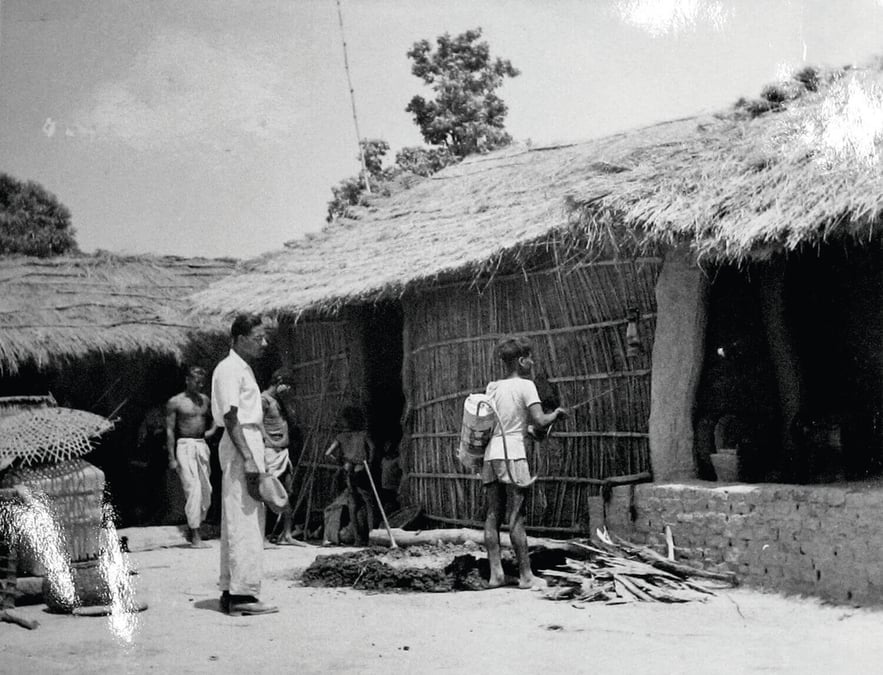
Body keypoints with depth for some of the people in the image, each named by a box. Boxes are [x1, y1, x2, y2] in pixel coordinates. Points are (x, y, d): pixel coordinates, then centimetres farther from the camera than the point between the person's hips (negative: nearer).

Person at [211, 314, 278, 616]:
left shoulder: (243, 369, 19)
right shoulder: (229, 369, -13)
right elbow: (231, 417, -20)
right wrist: (248, 458, -24)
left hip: (249, 445, 11)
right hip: (241, 447, -11)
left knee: (237, 524, 11)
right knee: (245, 523, -11)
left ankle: (230, 592, 16)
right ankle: (242, 594, -10)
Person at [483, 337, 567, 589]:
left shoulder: (492, 387, 14)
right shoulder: (525, 386, -4)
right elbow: (540, 421, -13)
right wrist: (556, 413, 6)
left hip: (490, 454, 6)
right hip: (512, 455, -6)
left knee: (493, 516, 7)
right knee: (516, 518, -3)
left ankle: (495, 573, 6)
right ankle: (526, 575, 2)